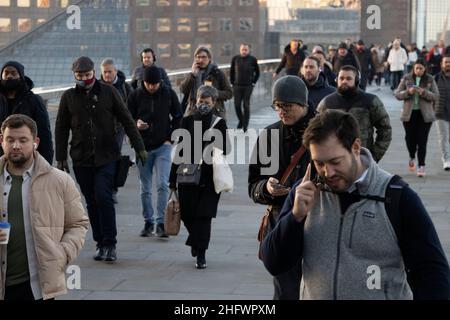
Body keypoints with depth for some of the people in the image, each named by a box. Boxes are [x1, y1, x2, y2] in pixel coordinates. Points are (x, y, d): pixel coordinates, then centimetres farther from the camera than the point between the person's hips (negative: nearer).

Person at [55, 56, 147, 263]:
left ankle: (109, 244, -9)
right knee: (92, 203, 6)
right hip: (81, 159, 2)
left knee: (103, 197, -14)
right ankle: (101, 243, 15)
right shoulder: (69, 97, 6)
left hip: (106, 157, -2)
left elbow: (127, 121, 5)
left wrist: (139, 147, 2)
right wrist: (61, 158, 5)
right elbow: (61, 129, 10)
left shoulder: (108, 92, 2)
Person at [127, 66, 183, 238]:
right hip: (143, 147, 1)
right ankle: (148, 222, 19)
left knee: (162, 185, -11)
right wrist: (136, 124, -19)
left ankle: (161, 222, -8)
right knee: (145, 188, 8)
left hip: (163, 146, -1)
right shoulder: (136, 96, -2)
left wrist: (171, 138, -1)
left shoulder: (169, 94, -1)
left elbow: (178, 117, 8)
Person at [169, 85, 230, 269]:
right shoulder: (188, 121, 7)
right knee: (187, 214, 4)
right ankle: (197, 242, 33)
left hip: (209, 177, -2)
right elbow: (180, 150, 8)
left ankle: (200, 254, 3)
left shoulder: (219, 123, 2)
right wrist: (173, 178, 7)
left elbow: (226, 150, 2)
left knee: (204, 214, -5)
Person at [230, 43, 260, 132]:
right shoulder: (235, 59, 2)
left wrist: (253, 82, 2)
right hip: (237, 86, 2)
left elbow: (257, 72, 8)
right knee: (237, 105, -1)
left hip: (248, 86, -2)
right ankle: (241, 120, 24)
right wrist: (232, 82, 7)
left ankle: (245, 125, 5)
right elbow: (231, 71, 11)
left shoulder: (252, 59, -2)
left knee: (246, 106, -2)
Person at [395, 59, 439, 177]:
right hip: (409, 114, 1)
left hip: (425, 114, -1)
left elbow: (436, 96, -2)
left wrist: (424, 92, -19)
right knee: (410, 138, 2)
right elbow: (397, 94, 2)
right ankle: (412, 158, 32)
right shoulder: (406, 78, 3)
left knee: (422, 141, -3)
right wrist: (408, 92, -17)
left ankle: (421, 166, 3)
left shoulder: (430, 80, 1)